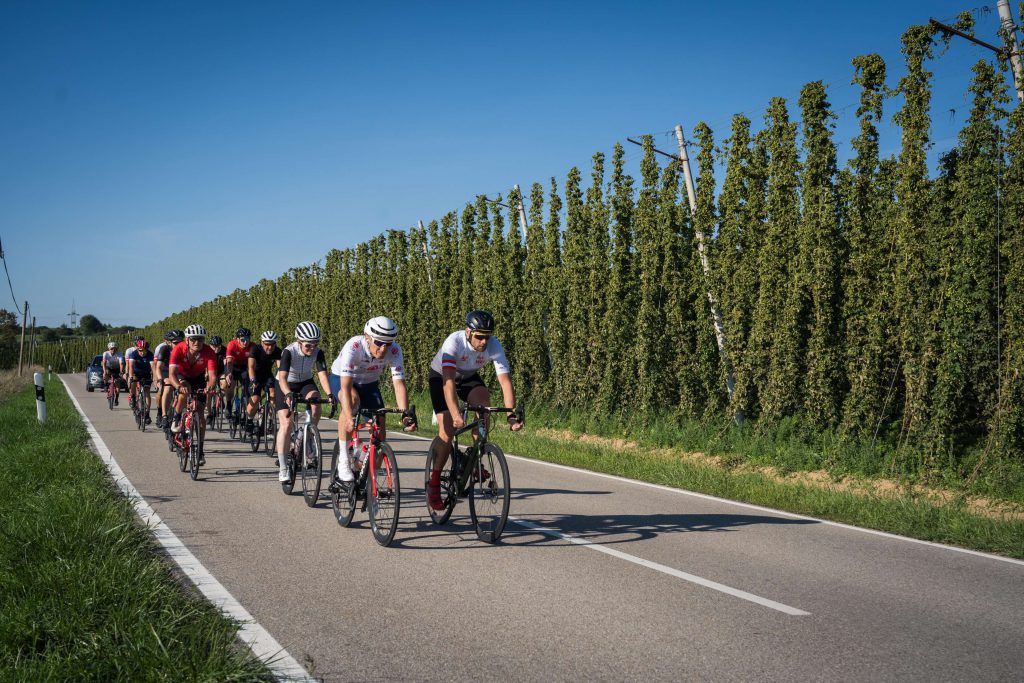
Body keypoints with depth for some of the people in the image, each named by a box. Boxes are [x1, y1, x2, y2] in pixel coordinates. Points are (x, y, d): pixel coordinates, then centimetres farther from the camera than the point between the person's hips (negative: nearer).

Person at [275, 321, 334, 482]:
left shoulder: (318, 352, -21)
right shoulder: (289, 352, -30)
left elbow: (322, 373, -29)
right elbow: (282, 377, -40)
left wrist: (329, 394, -45)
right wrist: (288, 394, -58)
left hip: (305, 383, 3)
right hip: (286, 386, -3)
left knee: (315, 406, -28)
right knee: (286, 424, -14)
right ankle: (283, 468, -9)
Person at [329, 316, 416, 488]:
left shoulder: (394, 350, -28)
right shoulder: (353, 347, -37)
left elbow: (399, 384, -31)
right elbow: (346, 386, -44)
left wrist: (405, 416, -44)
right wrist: (349, 418, -57)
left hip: (369, 383, 4)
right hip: (341, 379, -4)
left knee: (380, 426, -10)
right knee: (353, 400, -36)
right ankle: (343, 462, -27)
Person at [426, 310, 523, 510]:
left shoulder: (494, 346, -27)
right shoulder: (454, 342, -36)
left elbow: (505, 381, -31)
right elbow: (448, 382, -44)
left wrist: (511, 415, -43)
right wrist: (456, 415, -56)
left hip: (469, 377, 3)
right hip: (440, 377, -3)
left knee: (483, 400, -29)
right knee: (448, 430, -16)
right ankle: (433, 484, 0)